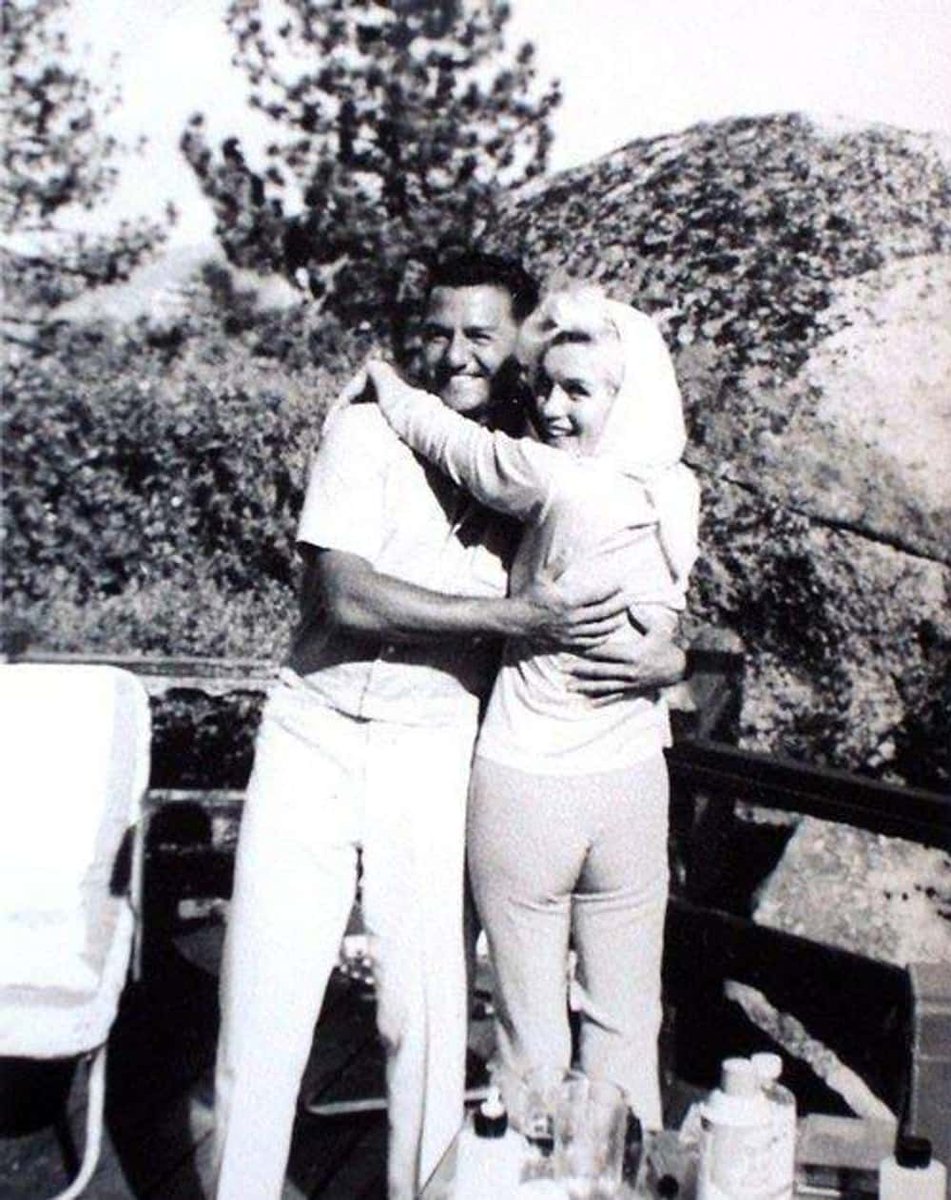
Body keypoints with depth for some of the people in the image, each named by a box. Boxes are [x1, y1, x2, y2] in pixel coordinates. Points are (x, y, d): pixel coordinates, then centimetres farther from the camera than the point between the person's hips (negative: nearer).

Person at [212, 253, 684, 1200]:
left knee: (426, 1010, 2)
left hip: (434, 758, 1)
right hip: (314, 738, -1)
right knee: (263, 1002, 5)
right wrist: (514, 616, -18)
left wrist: (665, 655, -13)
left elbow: (626, 603, 11)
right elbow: (344, 595, -15)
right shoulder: (369, 432, -3)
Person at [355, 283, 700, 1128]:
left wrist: (378, 374, 12)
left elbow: (436, 431, -6)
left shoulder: (558, 483, -20)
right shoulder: (681, 495, -1)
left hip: (526, 785, -5)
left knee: (533, 1028, 10)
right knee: (627, 1025, 16)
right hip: (633, 786, 6)